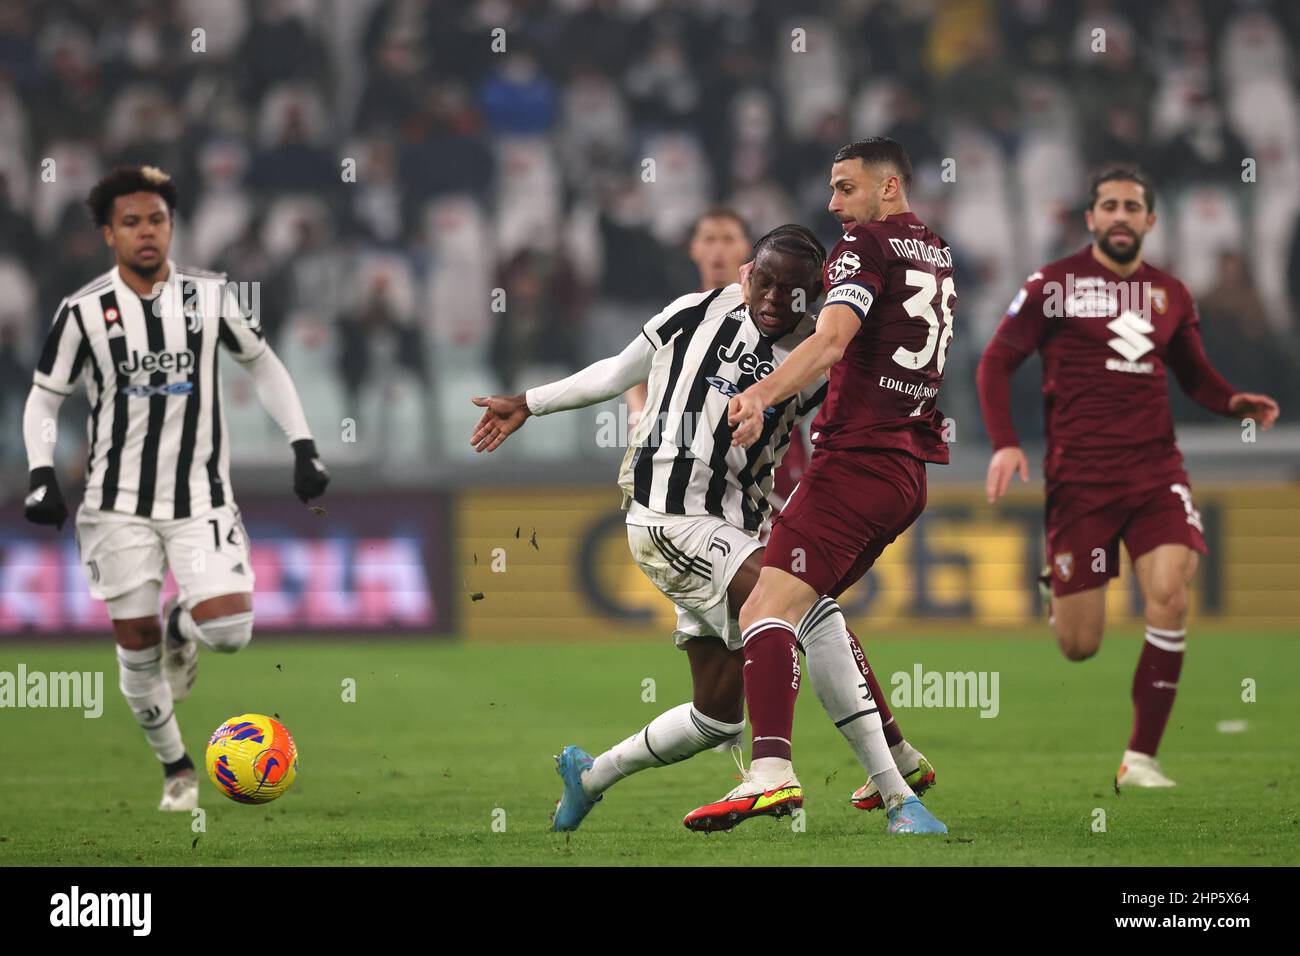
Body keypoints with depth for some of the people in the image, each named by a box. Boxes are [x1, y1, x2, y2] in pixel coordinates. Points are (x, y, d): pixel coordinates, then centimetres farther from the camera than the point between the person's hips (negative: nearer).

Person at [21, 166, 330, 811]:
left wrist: (303, 448, 5)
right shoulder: (84, 311, -4)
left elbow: (264, 367, 12)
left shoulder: (209, 295, -1)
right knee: (134, 640, 1)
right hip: (121, 502, 0)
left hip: (201, 498, 0)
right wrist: (41, 477, -10)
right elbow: (44, 399, 5)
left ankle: (182, 629, 21)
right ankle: (175, 767, 22)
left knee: (229, 629, -17)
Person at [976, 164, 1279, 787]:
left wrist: (1236, 403, 1)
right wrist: (1004, 443, -12)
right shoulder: (1054, 284, -1)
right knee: (1079, 647, -3)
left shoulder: (1170, 294, 11)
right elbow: (996, 362, 2)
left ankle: (1140, 759, -11)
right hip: (1078, 474, -3)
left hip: (1154, 467, 3)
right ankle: (1057, 590, 39)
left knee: (1169, 595, -21)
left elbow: (1194, 374, 23)